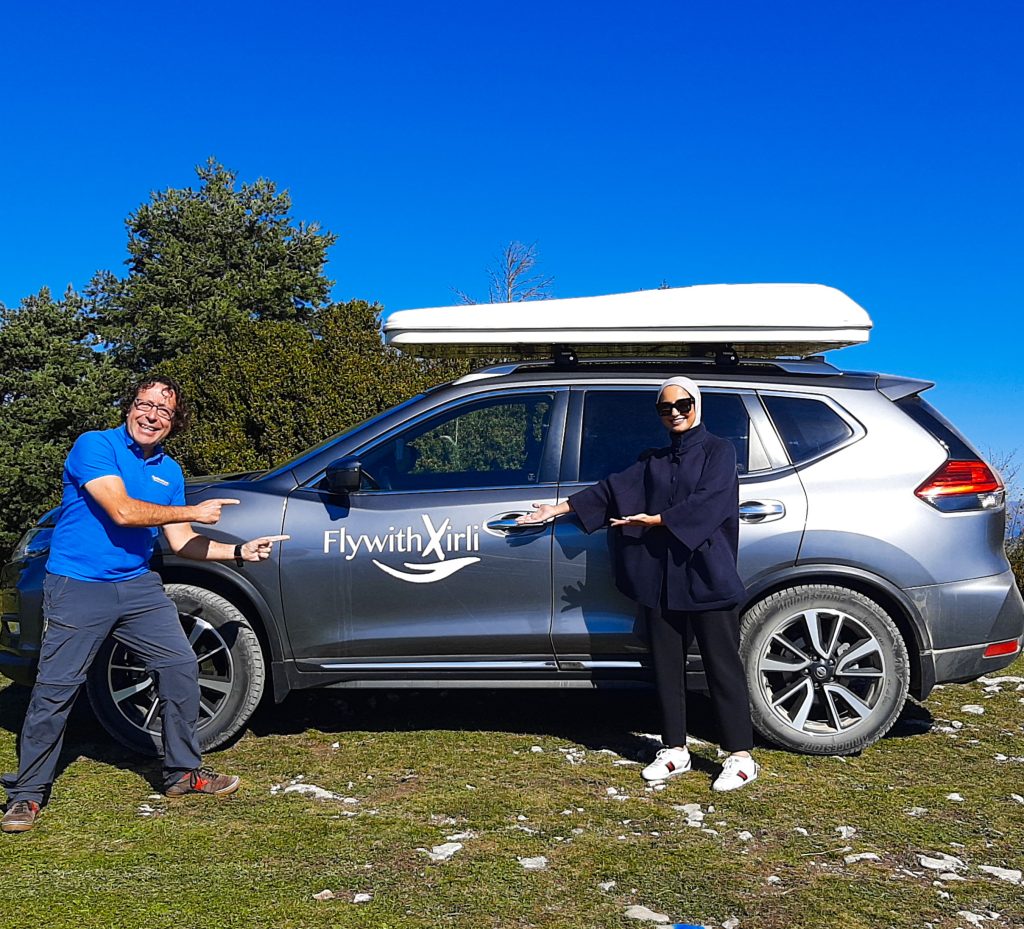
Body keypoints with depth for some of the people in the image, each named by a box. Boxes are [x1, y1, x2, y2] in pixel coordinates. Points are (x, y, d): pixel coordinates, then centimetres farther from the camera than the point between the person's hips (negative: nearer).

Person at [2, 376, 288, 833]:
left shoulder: (169, 470, 9)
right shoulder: (95, 445, -10)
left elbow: (181, 541, 11)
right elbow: (122, 511, -21)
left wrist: (240, 551, 0)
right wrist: (194, 512, -14)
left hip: (138, 585, 6)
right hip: (78, 588, -6)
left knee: (181, 666, 3)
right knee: (55, 687, -3)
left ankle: (183, 772, 18)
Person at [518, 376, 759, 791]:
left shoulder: (718, 451, 3)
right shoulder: (653, 460, 18)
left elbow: (706, 503, -11)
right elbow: (613, 488, 14)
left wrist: (653, 520, -12)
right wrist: (561, 507, 9)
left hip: (707, 576, -5)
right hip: (661, 576, 5)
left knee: (722, 664, -2)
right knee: (667, 664, 8)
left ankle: (741, 756, 5)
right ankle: (675, 751, 19)